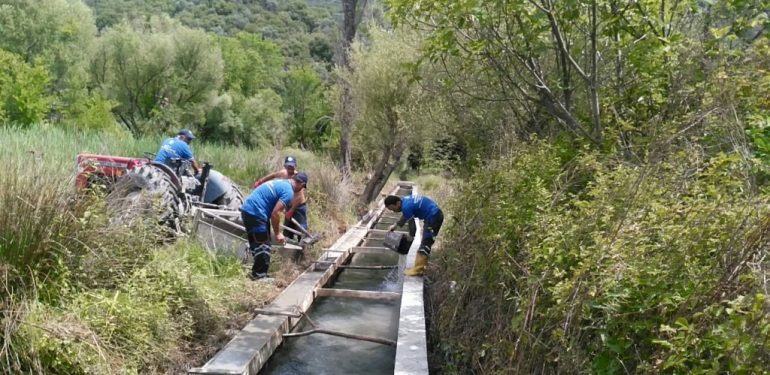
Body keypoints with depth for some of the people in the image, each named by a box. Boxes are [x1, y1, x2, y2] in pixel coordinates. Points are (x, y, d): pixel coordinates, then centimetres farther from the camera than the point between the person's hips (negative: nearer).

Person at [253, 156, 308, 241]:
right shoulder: (283, 173, -2)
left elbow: (299, 197, -25)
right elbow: (273, 175, 20)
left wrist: (291, 211, -24)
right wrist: (260, 181, 19)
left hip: (299, 207, -7)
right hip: (289, 206, 8)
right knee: (287, 231, 12)